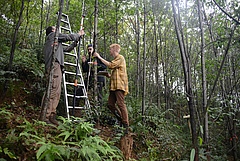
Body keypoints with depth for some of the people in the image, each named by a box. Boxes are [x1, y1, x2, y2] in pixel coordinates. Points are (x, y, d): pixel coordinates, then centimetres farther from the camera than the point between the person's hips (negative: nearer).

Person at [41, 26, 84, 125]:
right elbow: (69, 37, 9)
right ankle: (45, 117, -18)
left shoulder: (56, 42, 34)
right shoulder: (53, 35, 10)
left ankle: (51, 116, 4)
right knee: (53, 92, -16)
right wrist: (79, 34, 27)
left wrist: (76, 40, 36)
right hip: (54, 66, -10)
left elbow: (67, 49, 36)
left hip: (57, 67, 10)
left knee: (56, 93, 5)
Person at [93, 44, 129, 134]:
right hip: (114, 86, 9)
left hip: (119, 85, -9)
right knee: (110, 104, 3)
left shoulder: (120, 58, 1)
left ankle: (126, 126, -14)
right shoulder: (115, 60, 29)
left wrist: (99, 57, -10)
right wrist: (109, 76, 13)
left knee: (121, 104, -15)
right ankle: (121, 120, 12)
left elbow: (111, 65, -16)